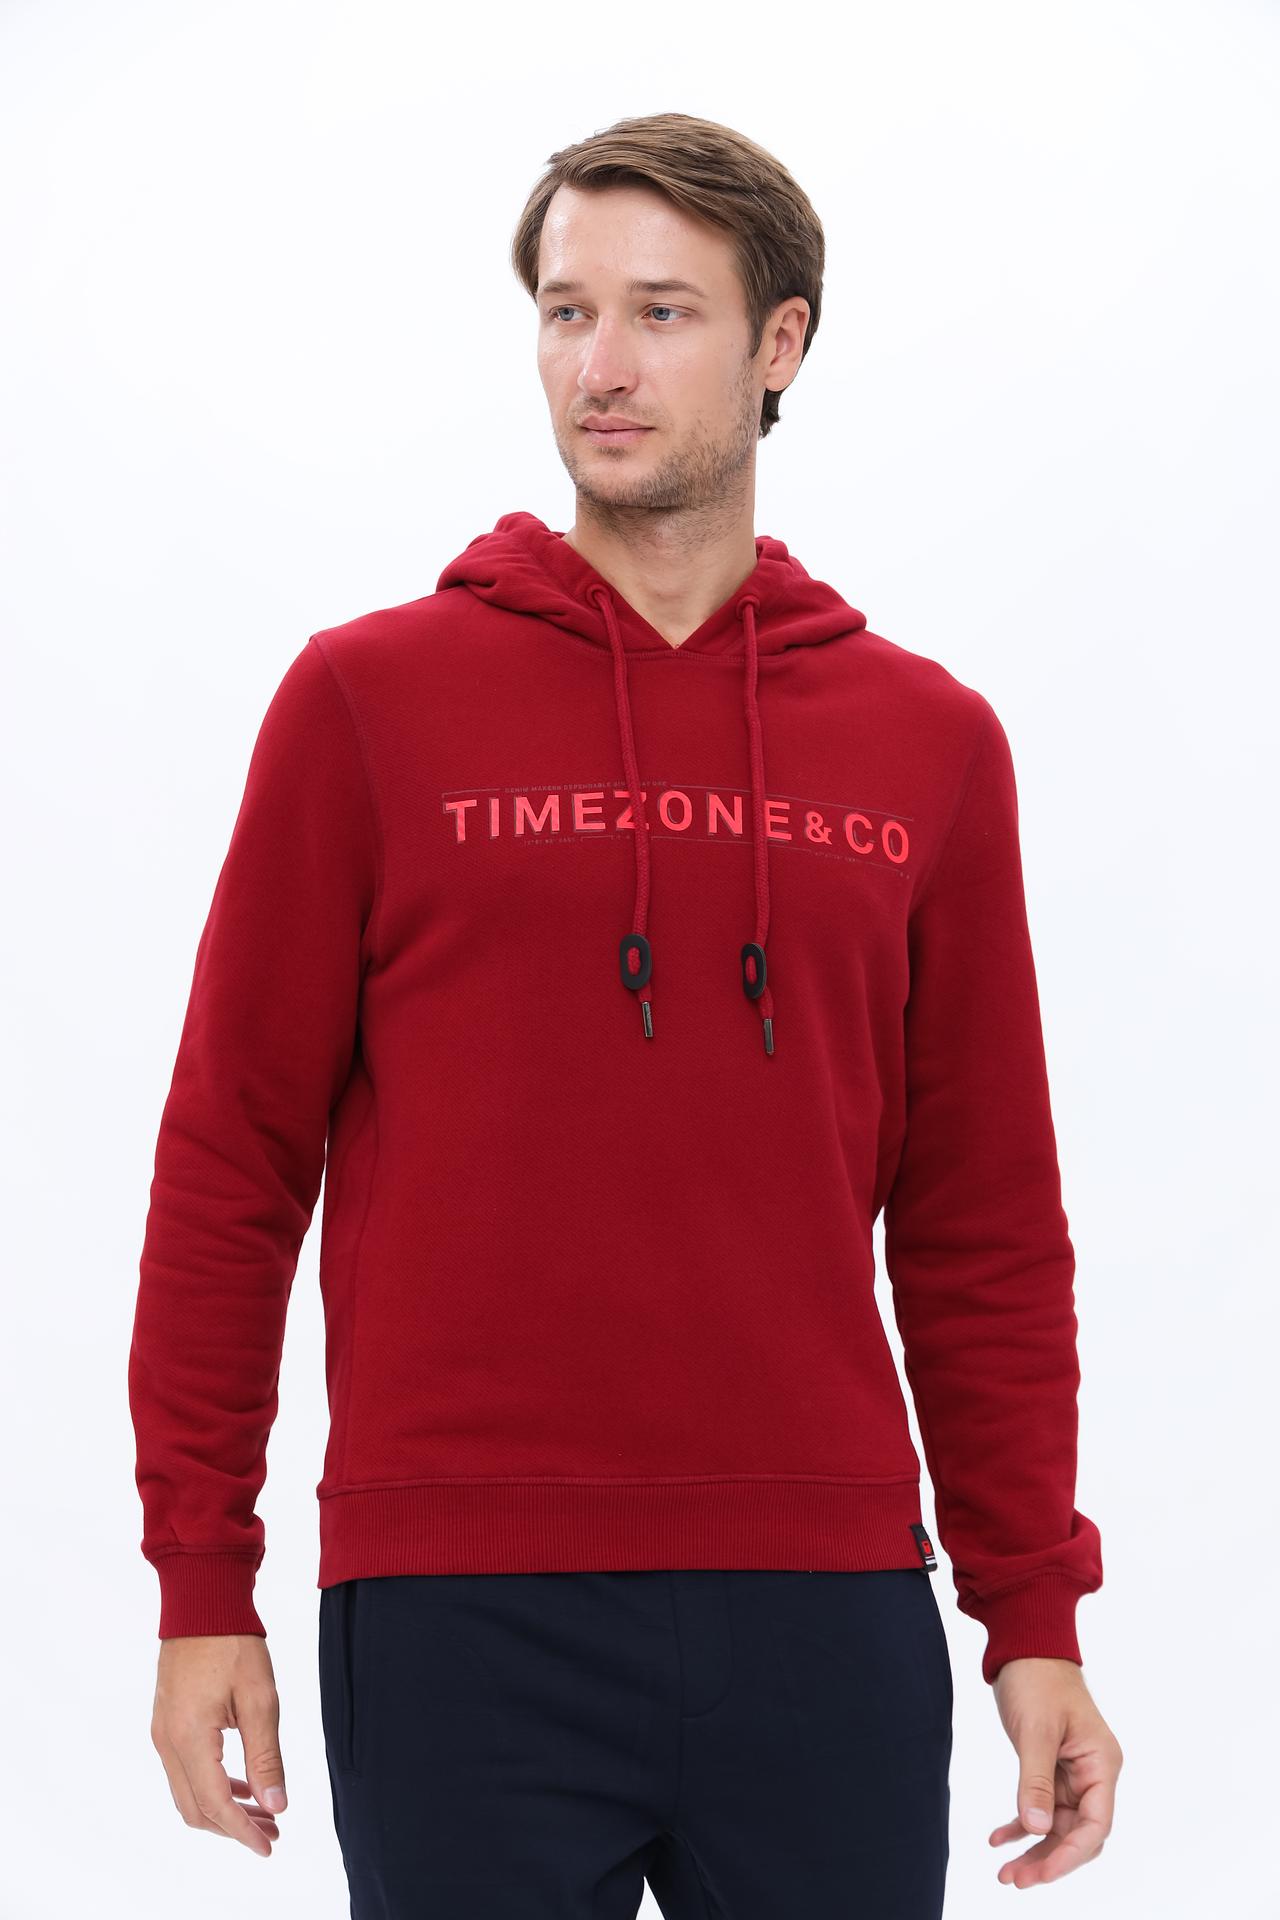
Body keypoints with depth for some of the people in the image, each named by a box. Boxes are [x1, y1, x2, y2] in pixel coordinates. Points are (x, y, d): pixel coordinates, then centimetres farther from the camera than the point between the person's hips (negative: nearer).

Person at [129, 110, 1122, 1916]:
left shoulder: (928, 740, 9)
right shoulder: (369, 699, 2)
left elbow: (983, 1226, 11)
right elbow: (230, 1164, 3)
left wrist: (1037, 1614, 7)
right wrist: (201, 1587, -2)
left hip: (824, 1606, 2)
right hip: (457, 1619, -2)